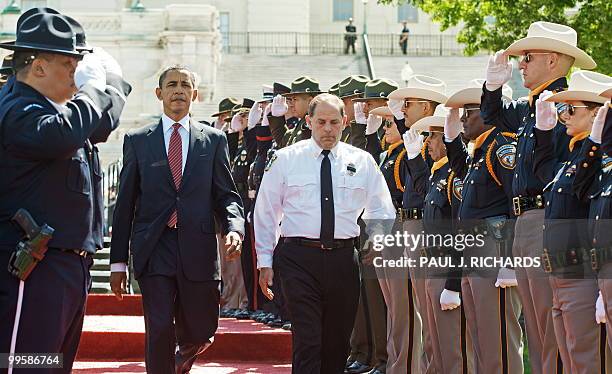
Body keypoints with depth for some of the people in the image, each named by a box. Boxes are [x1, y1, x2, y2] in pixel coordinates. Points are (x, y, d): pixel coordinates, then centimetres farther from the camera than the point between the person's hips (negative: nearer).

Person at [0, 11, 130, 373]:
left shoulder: (50, 110, 19)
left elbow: (102, 123, 36)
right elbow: (58, 136, -35)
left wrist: (113, 80, 18)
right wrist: (94, 87, -19)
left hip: (71, 266, 11)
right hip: (36, 271, -11)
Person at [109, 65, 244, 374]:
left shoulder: (214, 140, 10)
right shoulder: (137, 140, 8)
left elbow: (227, 195, 8)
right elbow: (125, 204, 8)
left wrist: (234, 229, -14)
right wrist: (118, 261, 5)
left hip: (198, 250, 1)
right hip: (154, 249, -1)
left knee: (199, 334, 9)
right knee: (159, 331, -10)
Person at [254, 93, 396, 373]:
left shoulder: (362, 162, 8)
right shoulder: (286, 160, 3)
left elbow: (382, 214, 15)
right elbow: (266, 214, 6)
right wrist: (264, 262, 3)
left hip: (343, 258, 3)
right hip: (300, 257, -3)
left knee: (338, 342, 11)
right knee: (308, 341, -12)